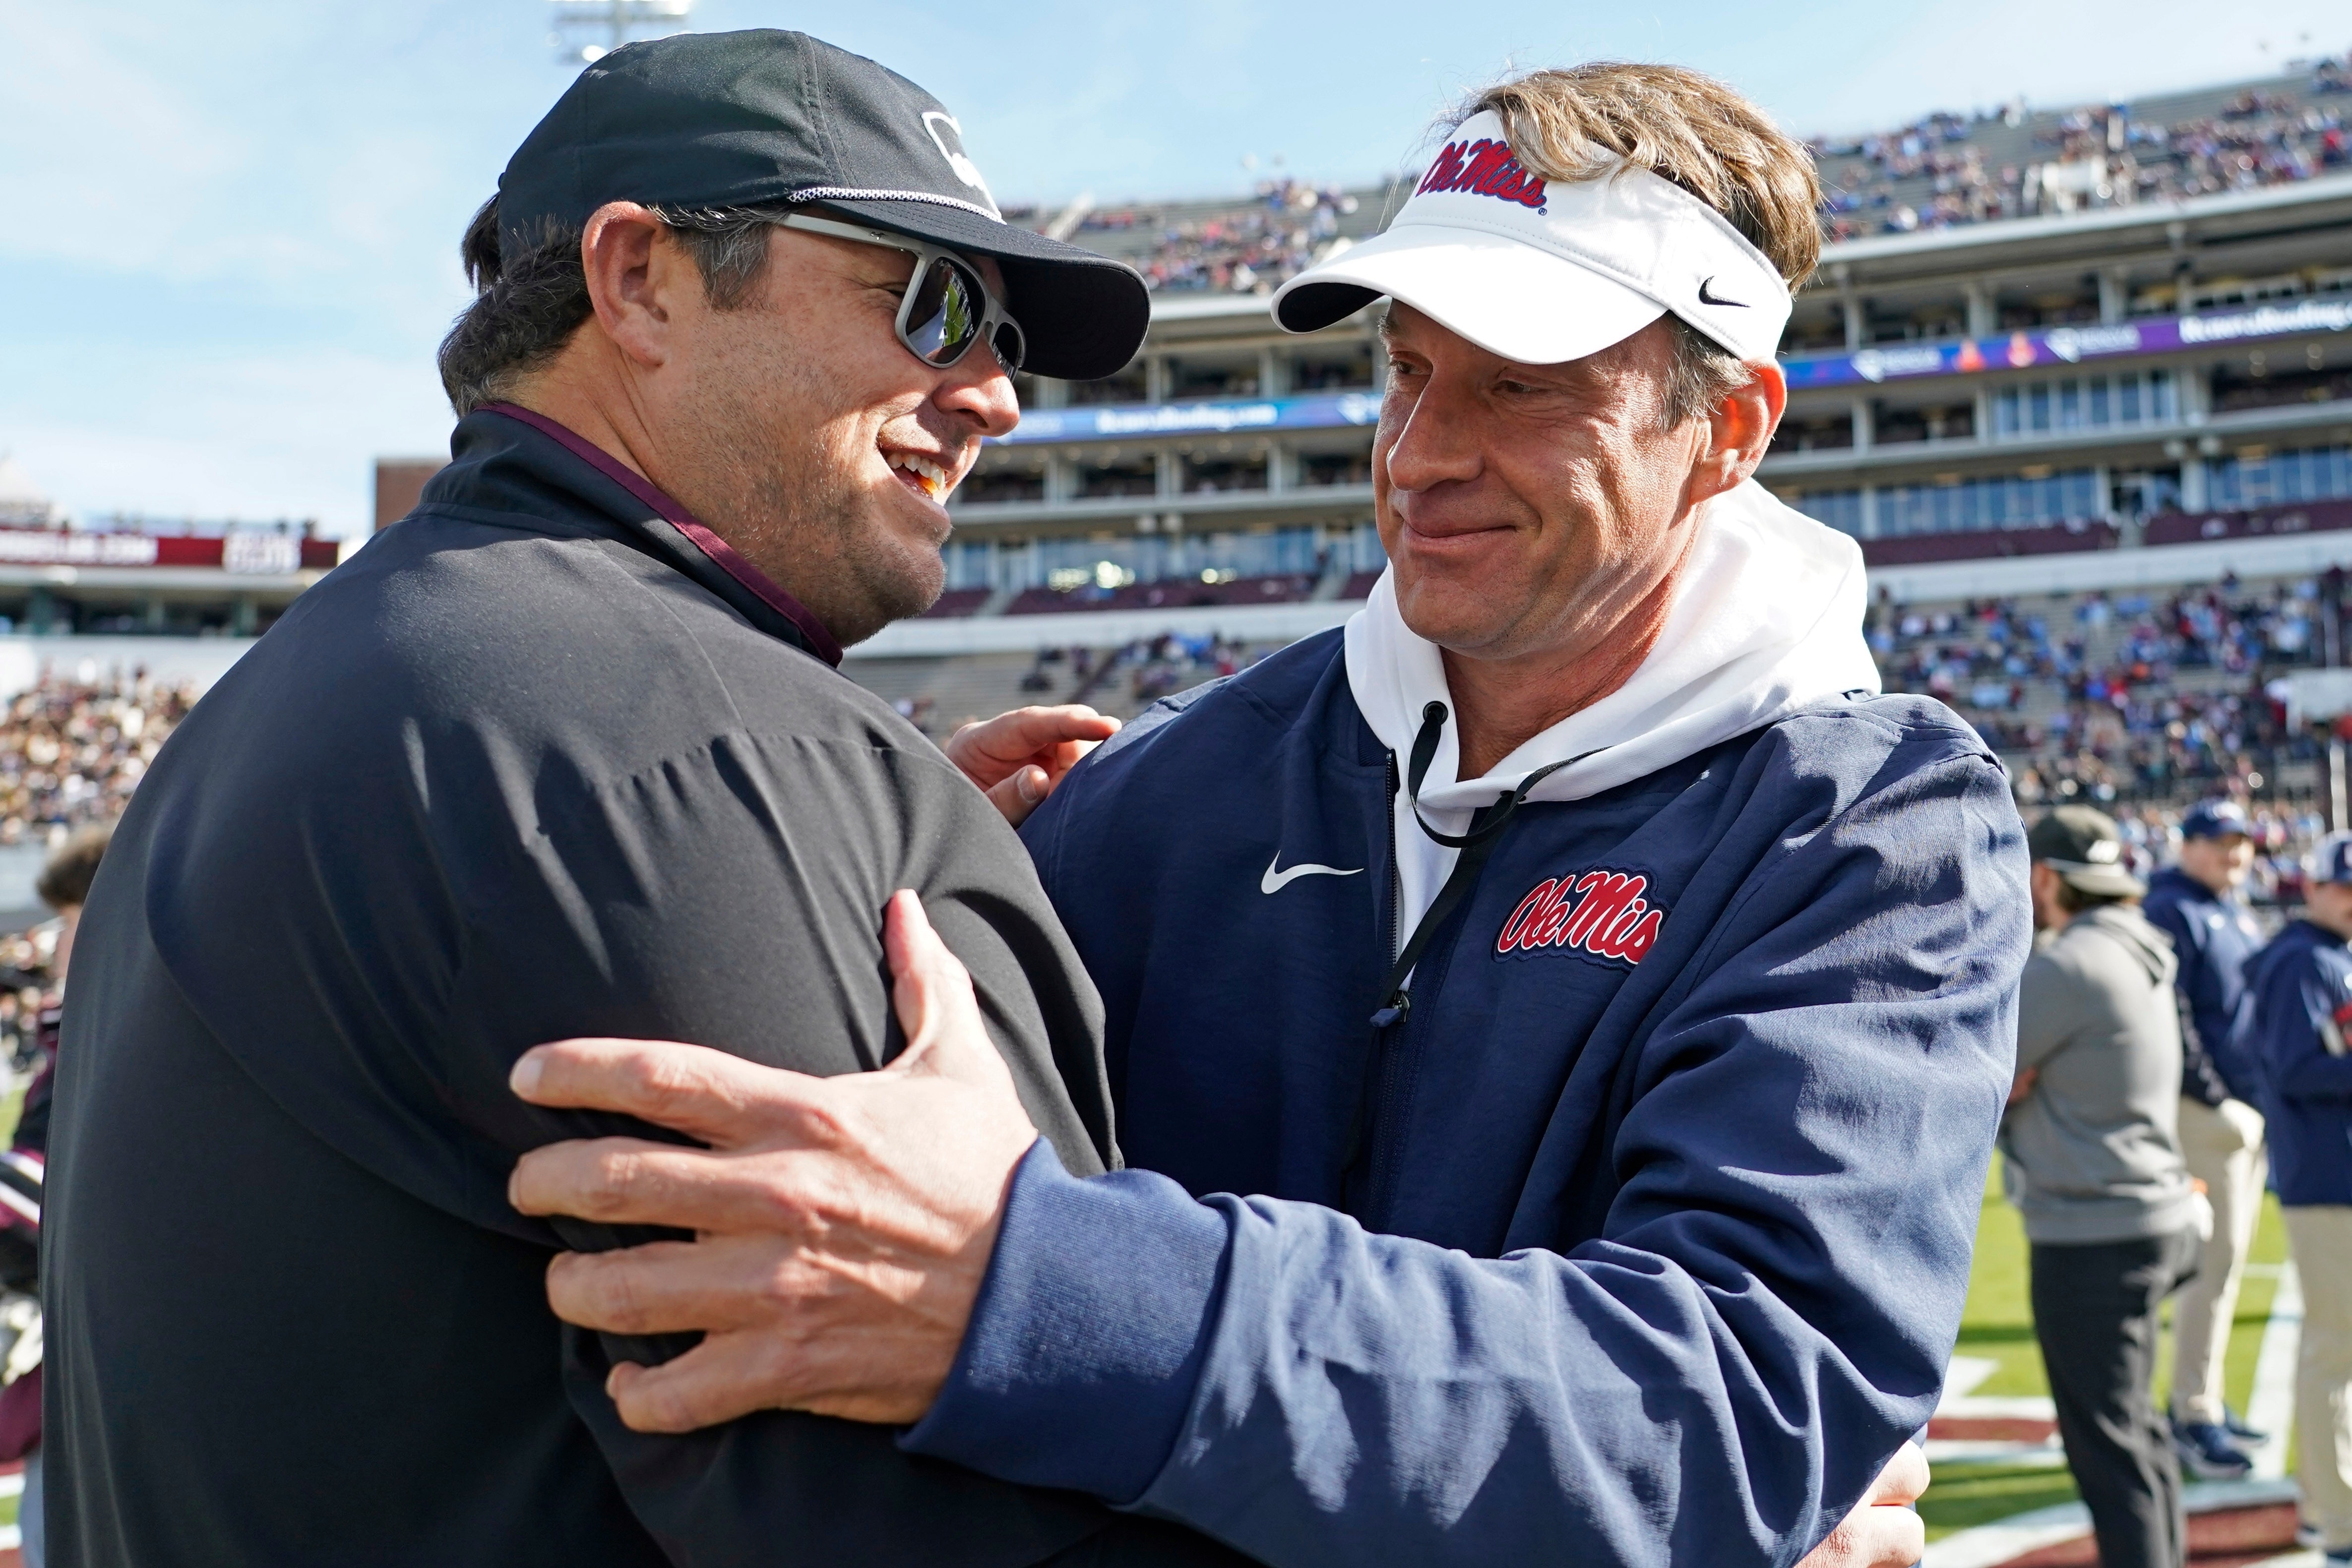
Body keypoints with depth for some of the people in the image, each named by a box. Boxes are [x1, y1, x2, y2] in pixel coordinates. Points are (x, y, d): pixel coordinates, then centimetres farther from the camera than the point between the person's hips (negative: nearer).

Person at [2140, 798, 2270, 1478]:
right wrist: (2217, 1101, -18)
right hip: (2208, 1111, -9)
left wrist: (2265, 1105, 14)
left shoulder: (2237, 912, 19)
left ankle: (2205, 1401, 22)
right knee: (2214, 1258, -9)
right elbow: (2171, 1014, -17)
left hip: (2252, 1108, 9)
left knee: (2228, 1258, 13)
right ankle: (2193, 1417, -3)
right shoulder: (2172, 910, -9)